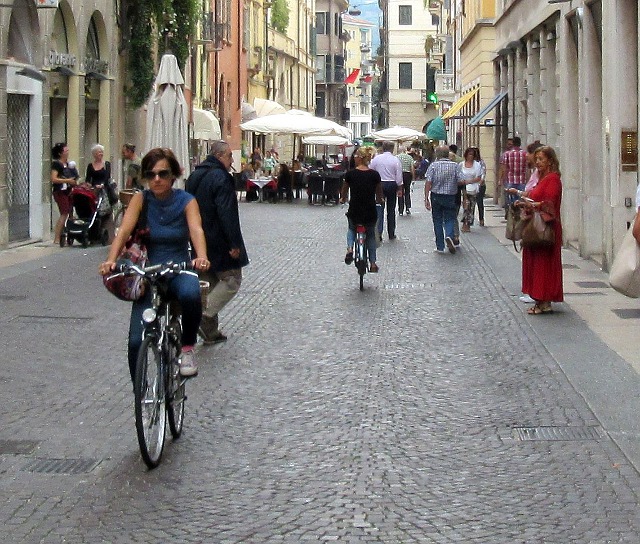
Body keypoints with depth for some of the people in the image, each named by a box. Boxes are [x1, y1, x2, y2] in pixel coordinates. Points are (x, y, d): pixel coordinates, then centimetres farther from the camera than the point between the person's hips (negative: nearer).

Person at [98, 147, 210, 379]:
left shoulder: (186, 201, -4)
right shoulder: (141, 199, -2)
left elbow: (196, 230, -22)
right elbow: (124, 231, -16)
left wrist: (201, 258, -43)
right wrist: (111, 260, -35)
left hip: (179, 271, -1)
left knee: (190, 294, -38)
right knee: (136, 342, -13)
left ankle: (187, 348, -10)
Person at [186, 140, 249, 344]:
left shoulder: (194, 176, 13)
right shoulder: (221, 178, -17)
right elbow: (227, 214, -23)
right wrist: (234, 243, -20)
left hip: (198, 242, 9)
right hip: (218, 242, -9)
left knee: (208, 284, 15)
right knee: (232, 280, 1)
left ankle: (210, 331, 15)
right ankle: (205, 316, -13)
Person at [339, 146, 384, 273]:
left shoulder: (350, 174, -9)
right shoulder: (375, 175, -6)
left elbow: (344, 192, 6)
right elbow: (379, 197, 5)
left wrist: (342, 200, 29)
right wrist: (380, 200, 29)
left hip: (354, 212, -1)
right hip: (370, 213, 1)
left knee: (352, 229, 31)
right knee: (371, 234, 26)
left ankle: (350, 248, 5)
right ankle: (372, 263, 24)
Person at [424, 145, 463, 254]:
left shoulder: (433, 165, -6)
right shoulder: (454, 166, -3)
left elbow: (428, 182, -11)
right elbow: (459, 182, -4)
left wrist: (426, 198, -8)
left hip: (436, 196, 0)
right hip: (450, 197, 0)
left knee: (437, 221, 9)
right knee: (449, 219, 9)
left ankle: (440, 247, 10)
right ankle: (449, 236, -21)